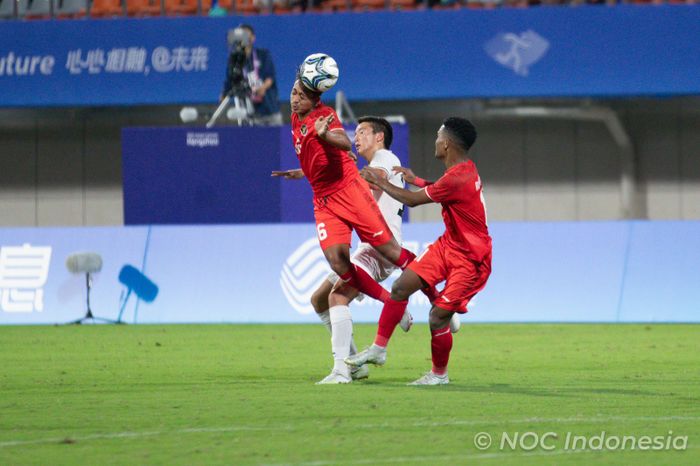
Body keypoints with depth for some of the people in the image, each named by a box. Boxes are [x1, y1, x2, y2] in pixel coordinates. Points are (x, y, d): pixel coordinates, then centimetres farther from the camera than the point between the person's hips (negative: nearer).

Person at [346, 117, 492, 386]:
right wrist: (415, 180, 35)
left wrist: (379, 182, -3)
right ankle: (379, 349, 10)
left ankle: (439, 374, 12)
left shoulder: (457, 178, -27)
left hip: (469, 260, -10)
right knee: (401, 287, 2)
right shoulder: (465, 170, 5)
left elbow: (412, 200, -17)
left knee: (438, 318, -9)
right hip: (448, 244, 10)